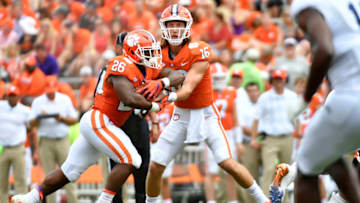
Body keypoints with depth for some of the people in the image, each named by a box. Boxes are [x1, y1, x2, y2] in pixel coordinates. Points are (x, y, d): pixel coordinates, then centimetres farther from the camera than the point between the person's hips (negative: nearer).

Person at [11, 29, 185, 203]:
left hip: (97, 124, 10)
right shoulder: (122, 68, -18)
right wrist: (153, 106, -15)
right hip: (98, 121, -10)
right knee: (130, 161, -15)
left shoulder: (148, 69, 9)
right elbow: (129, 99, -31)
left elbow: (178, 76, 7)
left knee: (70, 171, 15)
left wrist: (161, 82, -14)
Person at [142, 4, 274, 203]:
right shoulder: (161, 55, -4)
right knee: (155, 167, -2)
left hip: (206, 113, -4)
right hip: (181, 115, 4)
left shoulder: (198, 52, -19)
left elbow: (187, 89, -25)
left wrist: (171, 96, -45)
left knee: (227, 163, -16)